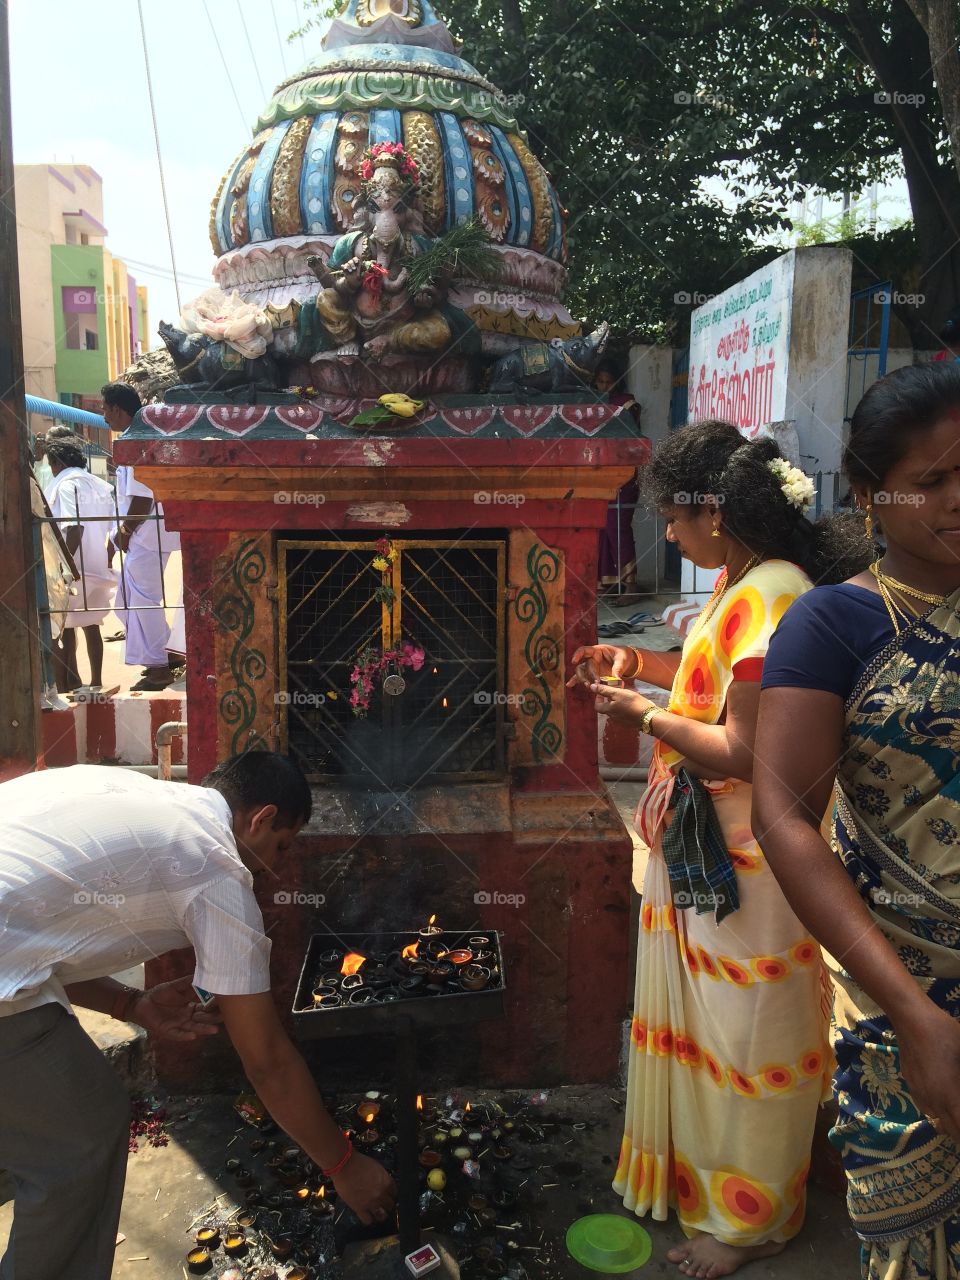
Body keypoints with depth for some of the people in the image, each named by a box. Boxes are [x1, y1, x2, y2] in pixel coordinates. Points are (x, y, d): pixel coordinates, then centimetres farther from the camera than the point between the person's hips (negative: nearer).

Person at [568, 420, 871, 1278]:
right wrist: (636, 660, 7)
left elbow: (741, 754, -27)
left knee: (742, 1031, 10)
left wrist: (641, 714, -17)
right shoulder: (741, 584, 4)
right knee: (700, 1015, 25)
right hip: (702, 845, 10)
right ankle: (699, 1169, 48)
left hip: (742, 861, -10)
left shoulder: (771, 601, -27)